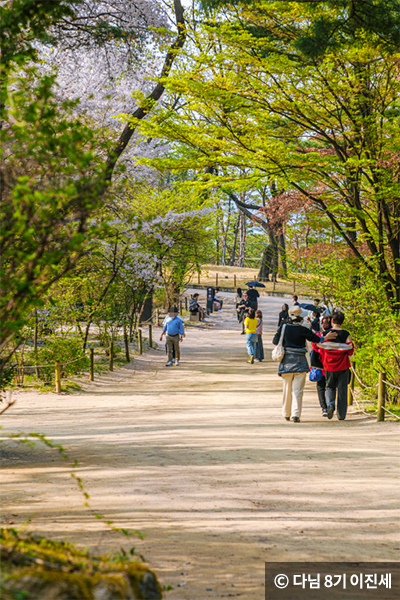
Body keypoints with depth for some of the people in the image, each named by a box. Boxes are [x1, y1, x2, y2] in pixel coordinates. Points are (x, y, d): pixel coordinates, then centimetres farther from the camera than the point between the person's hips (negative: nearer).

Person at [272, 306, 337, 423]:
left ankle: (286, 414, 22)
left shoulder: (283, 328, -2)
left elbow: (275, 341, 2)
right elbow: (315, 338, 1)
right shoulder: (303, 330, -7)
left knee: (287, 389, 13)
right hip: (299, 362, -2)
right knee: (297, 390, -2)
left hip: (286, 362, 3)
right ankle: (296, 414, -11)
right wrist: (325, 338, 19)